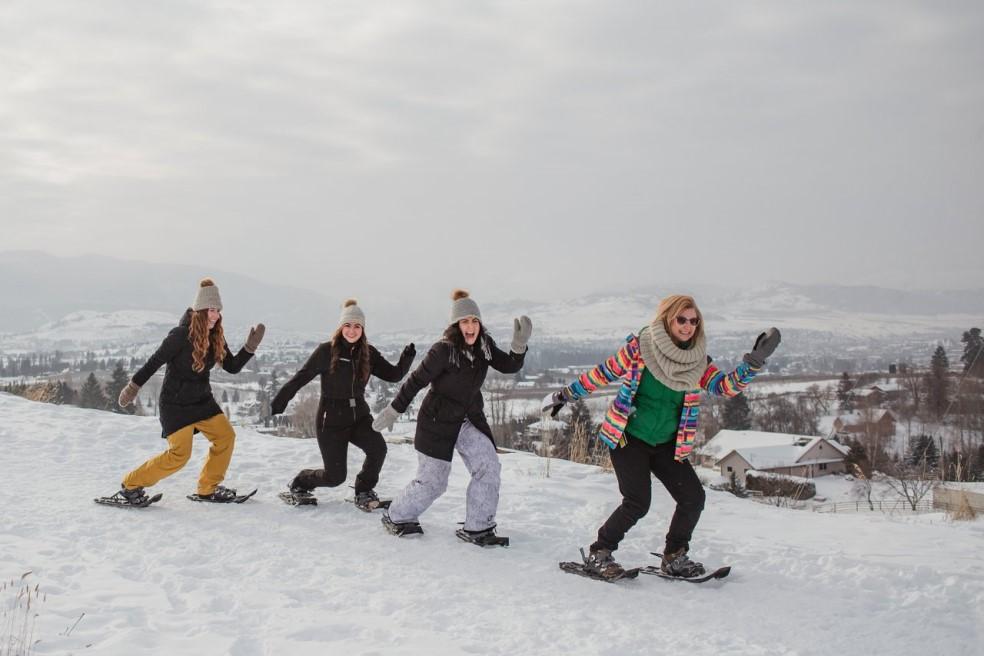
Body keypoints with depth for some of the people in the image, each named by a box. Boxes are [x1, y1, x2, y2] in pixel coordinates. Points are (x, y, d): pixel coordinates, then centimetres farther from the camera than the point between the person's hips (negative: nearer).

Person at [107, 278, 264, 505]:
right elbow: (154, 362, -16)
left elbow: (233, 367, 2)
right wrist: (133, 387, -12)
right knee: (179, 454, -13)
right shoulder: (182, 335, -22)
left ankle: (208, 488, 14)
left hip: (202, 400, 7)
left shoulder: (216, 337, -2)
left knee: (226, 436, -2)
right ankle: (131, 485, 3)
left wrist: (250, 346, -11)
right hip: (175, 403, -7)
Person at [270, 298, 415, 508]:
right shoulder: (327, 351, -12)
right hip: (332, 420, -3)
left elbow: (394, 375, -1)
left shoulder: (368, 353, 0)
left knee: (378, 448, -25)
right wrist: (279, 401, -9)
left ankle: (364, 491, 2)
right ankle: (299, 483, 30)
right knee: (335, 477, -2)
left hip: (359, 415, 4)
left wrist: (407, 358, -18)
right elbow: (301, 377, -8)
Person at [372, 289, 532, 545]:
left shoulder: (485, 345, -4)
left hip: (470, 419, 6)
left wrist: (519, 344, -22)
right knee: (432, 481, 2)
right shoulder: (444, 350, -23)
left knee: (489, 467, -10)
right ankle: (396, 517, 27)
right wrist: (393, 411, -11)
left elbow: (509, 366, -4)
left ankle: (477, 528, 0)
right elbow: (416, 381, -16)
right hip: (438, 422, -6)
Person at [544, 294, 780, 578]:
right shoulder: (639, 347, -13)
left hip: (667, 444, 5)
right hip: (627, 436, -5)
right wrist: (566, 395, 4)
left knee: (693, 498, -2)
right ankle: (598, 554, 3)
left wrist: (754, 362, -28)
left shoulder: (698, 362, -2)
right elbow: (603, 373, -2)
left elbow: (726, 386, -14)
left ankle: (674, 558, 19)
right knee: (637, 502, -16)